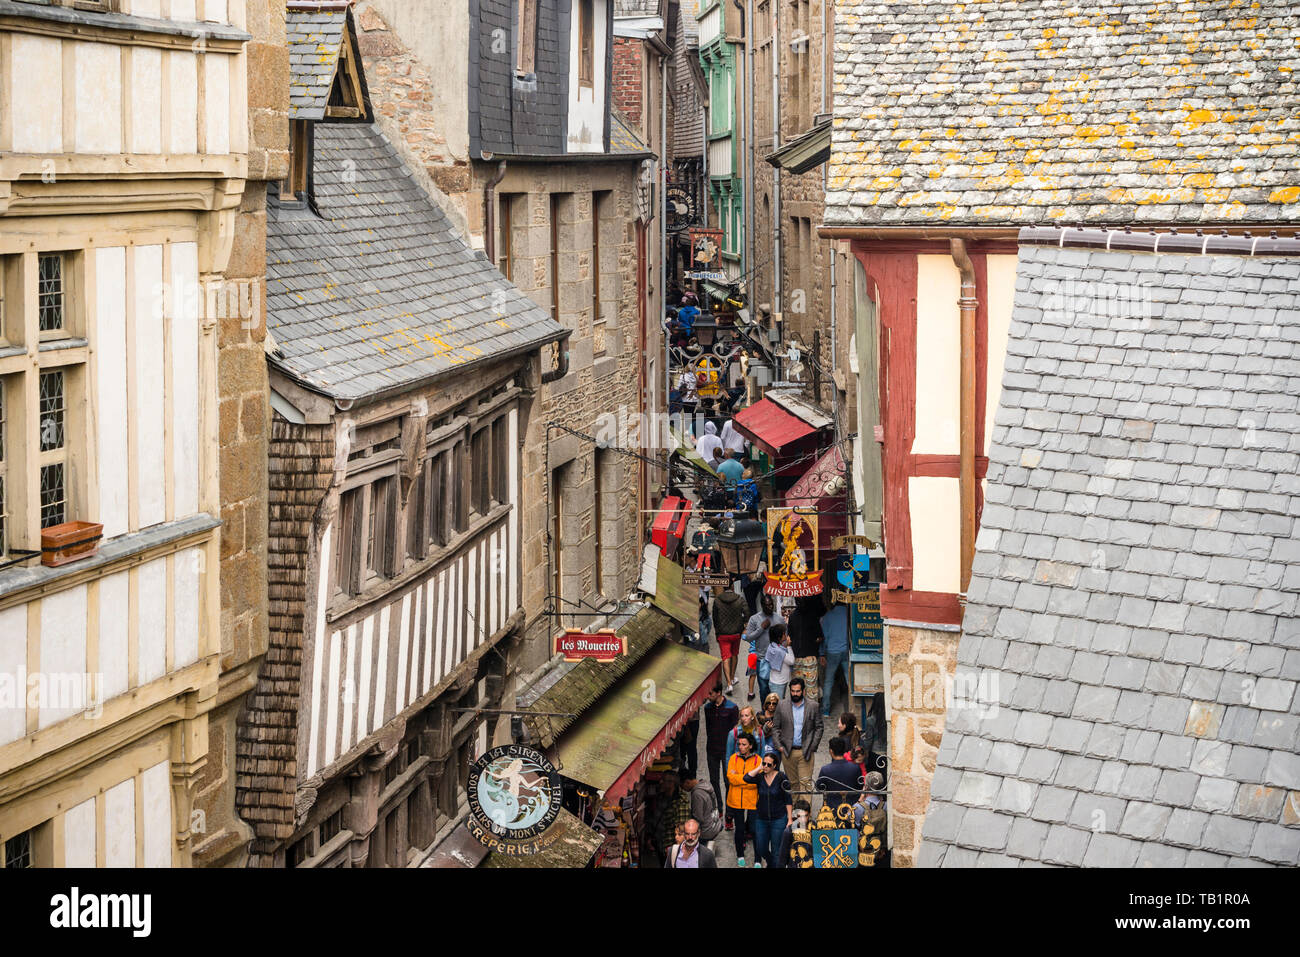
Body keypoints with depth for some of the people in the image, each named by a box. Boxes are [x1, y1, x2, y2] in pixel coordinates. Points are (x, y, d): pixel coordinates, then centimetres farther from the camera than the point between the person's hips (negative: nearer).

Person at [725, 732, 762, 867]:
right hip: (736, 800, 2)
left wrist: (738, 778, -13)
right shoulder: (734, 758, 2)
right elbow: (731, 777, -10)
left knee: (754, 829, -1)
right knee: (739, 828, 10)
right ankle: (740, 856, 26)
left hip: (752, 800, -2)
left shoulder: (757, 760, -5)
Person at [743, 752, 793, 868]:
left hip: (779, 819, -3)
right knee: (761, 849, 12)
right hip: (761, 819, 4)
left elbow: (788, 800, -5)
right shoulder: (760, 777, -1)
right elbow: (747, 778, -22)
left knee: (776, 850, 0)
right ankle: (771, 863, 40)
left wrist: (790, 819, -7)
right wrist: (759, 768, -14)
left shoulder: (781, 777, -9)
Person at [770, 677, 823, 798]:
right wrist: (779, 746, -2)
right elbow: (775, 728, 8)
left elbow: (819, 728, 5)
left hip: (806, 752, -2)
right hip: (788, 752, 2)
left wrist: (813, 747, -3)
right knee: (793, 783, 7)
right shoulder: (782, 706, 6)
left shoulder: (812, 707, 3)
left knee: (805, 782, -9)